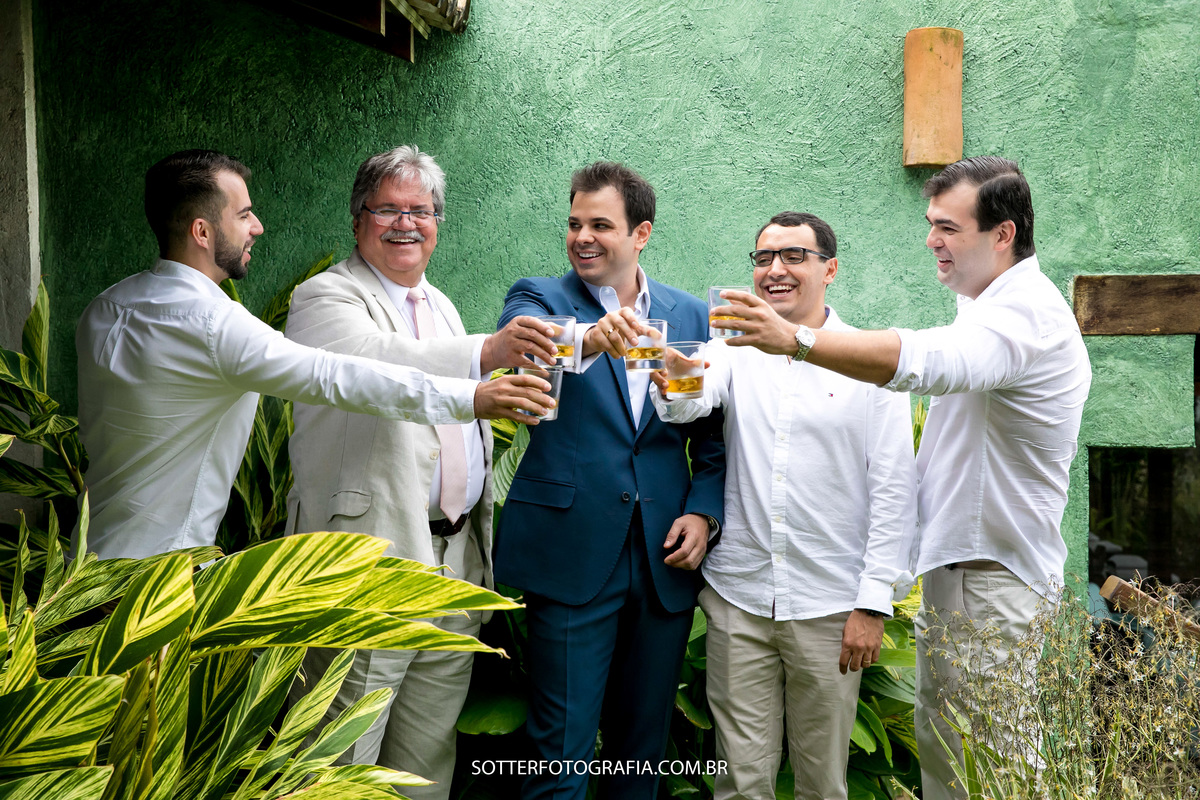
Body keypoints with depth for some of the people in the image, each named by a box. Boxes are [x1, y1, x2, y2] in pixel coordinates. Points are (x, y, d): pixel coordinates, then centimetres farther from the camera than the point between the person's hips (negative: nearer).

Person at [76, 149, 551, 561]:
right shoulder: (213, 322, -24)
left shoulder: (103, 309, 4)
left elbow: (92, 431, 14)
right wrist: (471, 397, -26)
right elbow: (333, 378, -28)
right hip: (160, 566, -9)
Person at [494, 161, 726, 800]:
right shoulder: (540, 297, 1)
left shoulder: (691, 316, 10)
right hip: (573, 555, -3)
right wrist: (587, 339, -44)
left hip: (665, 559, 3)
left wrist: (702, 512, -3)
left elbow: (714, 434, 13)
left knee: (644, 744, 16)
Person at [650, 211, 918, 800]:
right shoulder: (735, 348, 5)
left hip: (830, 607, -1)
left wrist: (874, 602, -7)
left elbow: (894, 489, -3)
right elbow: (691, 404, -14)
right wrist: (677, 388, -38)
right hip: (738, 599, 1)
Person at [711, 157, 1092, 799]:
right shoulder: (991, 307, 15)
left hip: (994, 583, -10)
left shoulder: (1029, 314, -19)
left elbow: (928, 361, -38)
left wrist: (797, 339, -46)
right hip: (951, 566, 10)